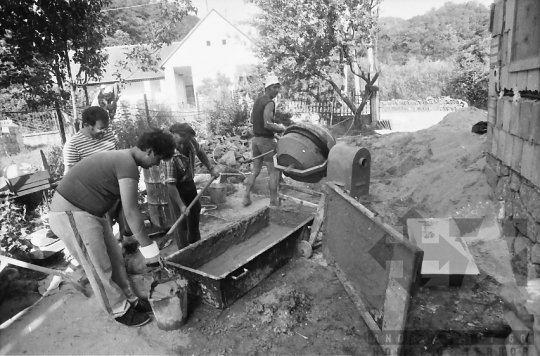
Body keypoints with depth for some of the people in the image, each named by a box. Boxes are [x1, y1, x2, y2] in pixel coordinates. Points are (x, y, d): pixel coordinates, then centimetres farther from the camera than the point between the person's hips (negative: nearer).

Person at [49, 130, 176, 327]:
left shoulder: (123, 158, 7)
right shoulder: (128, 164, -25)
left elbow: (128, 207, 12)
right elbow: (131, 212, -26)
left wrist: (144, 240, 14)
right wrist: (149, 249, -19)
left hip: (89, 211, 10)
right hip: (70, 214, -10)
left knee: (115, 259, 15)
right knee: (100, 268, 4)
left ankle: (130, 300, 31)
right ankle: (120, 311, 21)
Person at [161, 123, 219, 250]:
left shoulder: (192, 142, -21)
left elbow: (199, 152, 4)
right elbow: (170, 184, -37)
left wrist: (211, 168, -2)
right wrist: (181, 205, -36)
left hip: (189, 182, 7)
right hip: (176, 186, -7)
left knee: (195, 209, 22)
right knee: (182, 218, -8)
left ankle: (195, 241, 44)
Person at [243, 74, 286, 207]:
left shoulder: (258, 100, 12)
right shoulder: (270, 103, -16)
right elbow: (267, 124, -26)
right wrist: (280, 128, -11)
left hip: (256, 139, 9)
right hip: (266, 140, -9)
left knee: (255, 170, 17)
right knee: (274, 172, 1)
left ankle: (246, 198, 19)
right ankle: (274, 202, 6)